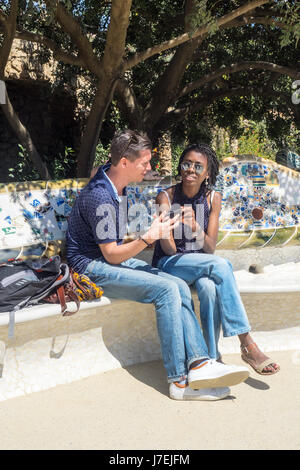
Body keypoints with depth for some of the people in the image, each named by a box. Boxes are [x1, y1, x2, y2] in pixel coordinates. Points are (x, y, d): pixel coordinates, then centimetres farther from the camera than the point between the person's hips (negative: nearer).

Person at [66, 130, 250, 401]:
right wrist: (150, 237, -24)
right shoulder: (100, 197, -21)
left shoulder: (118, 186, 10)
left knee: (179, 286, -12)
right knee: (166, 290, -25)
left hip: (114, 258, 9)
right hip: (92, 268, -9)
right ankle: (180, 381, -18)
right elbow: (111, 255, -18)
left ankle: (198, 364, -19)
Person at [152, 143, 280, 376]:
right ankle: (248, 345, -28)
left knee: (210, 287, -35)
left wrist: (196, 228, -28)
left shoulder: (213, 198, -1)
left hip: (203, 263, 3)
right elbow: (169, 250, -13)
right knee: (221, 265, -31)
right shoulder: (166, 197, -9)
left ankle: (212, 357, -21)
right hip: (169, 264, -3)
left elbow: (210, 248, -8)